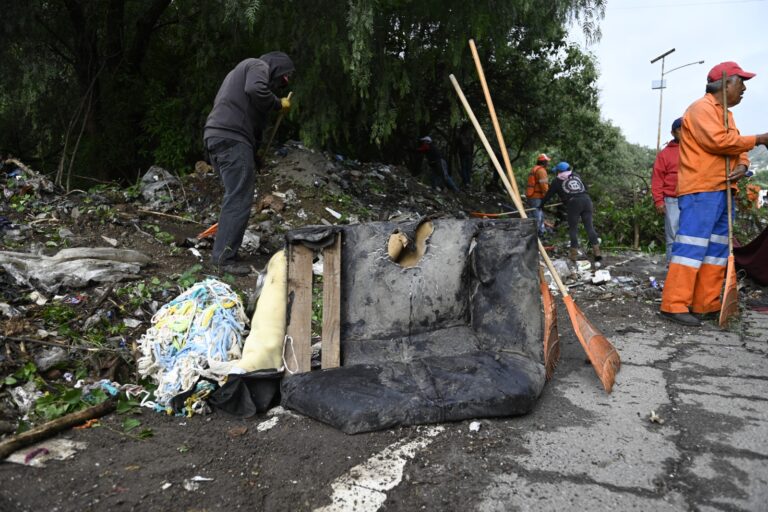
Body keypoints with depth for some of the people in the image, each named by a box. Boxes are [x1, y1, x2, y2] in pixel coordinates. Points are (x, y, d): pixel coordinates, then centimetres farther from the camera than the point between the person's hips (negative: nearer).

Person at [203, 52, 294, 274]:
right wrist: (278, 104, -2)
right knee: (239, 199, -11)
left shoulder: (242, 69, 34)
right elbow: (256, 90, -21)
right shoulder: (259, 66, 3)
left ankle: (224, 253, 18)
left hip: (215, 135, 10)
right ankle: (224, 258, -12)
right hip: (232, 138, -10)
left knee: (234, 195, 15)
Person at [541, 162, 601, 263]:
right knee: (589, 226, 5)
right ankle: (596, 252, 0)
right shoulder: (576, 175, 24)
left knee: (573, 228, 6)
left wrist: (541, 204, 30)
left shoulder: (557, 181, 11)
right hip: (586, 200, 4)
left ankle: (574, 254, 8)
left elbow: (549, 194, 17)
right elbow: (585, 187, 31)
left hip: (573, 203, -4)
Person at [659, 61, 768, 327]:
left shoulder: (725, 113, 25)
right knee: (692, 245, -14)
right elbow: (718, 141, -19)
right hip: (700, 190, -10)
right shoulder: (701, 108, -6)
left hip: (722, 190, 10)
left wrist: (742, 165, -3)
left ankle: (705, 303, 13)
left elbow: (736, 147, 20)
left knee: (717, 248, 8)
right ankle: (675, 305, -13)